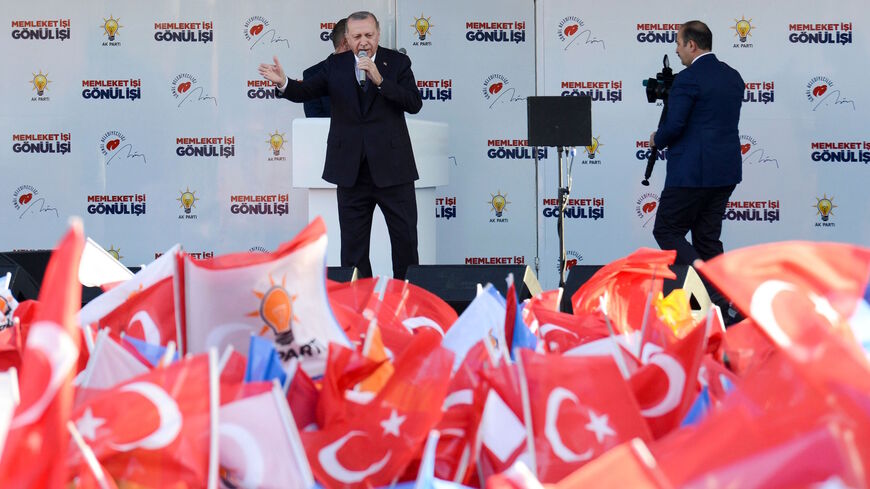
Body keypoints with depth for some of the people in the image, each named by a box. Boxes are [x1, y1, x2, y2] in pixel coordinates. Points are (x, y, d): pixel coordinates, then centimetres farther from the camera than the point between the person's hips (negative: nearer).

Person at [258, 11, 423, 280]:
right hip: (351, 169, 2)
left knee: (405, 238, 2)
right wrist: (283, 83, -24)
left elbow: (415, 104, -10)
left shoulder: (398, 62, 0)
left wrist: (380, 80, -20)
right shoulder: (336, 65, 6)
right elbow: (306, 91, -4)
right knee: (353, 244, 7)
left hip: (391, 167, -2)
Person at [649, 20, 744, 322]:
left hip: (692, 172, -8)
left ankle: (713, 292, -12)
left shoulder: (688, 79, -14)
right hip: (726, 171, 8)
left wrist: (657, 140, 4)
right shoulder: (733, 77, 12)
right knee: (707, 238, 13)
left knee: (667, 232, 1)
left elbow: (673, 126, -18)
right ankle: (718, 306, 11)